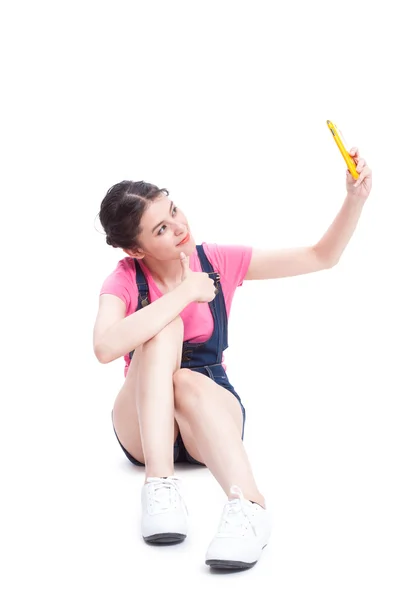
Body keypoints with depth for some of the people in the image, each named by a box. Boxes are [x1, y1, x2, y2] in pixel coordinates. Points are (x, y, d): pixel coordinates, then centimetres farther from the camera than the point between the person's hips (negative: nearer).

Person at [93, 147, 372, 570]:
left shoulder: (218, 262, -2)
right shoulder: (124, 281, -8)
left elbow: (321, 257, 0)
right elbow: (106, 347, -31)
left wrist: (356, 198, -15)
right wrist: (185, 294, -25)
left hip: (212, 413, 1)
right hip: (145, 429, -1)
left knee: (189, 382, -35)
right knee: (164, 328, -28)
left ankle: (248, 505, -54)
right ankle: (160, 485, -39)